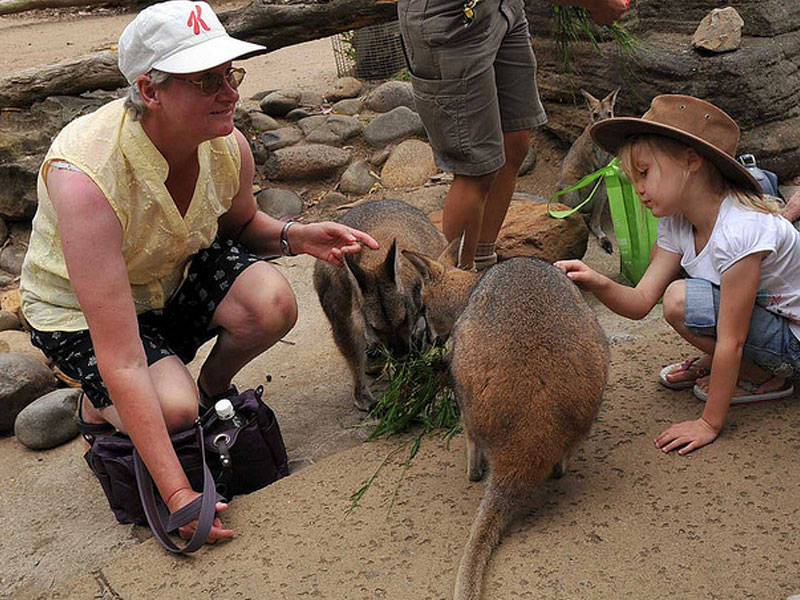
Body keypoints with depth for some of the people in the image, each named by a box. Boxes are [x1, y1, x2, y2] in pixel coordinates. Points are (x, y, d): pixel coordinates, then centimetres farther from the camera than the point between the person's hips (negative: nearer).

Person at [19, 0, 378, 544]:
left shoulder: (228, 146, -20)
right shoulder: (86, 176, -38)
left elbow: (240, 223, 8)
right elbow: (121, 363, -39)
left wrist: (296, 237, -16)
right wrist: (178, 493, -41)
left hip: (179, 272, 5)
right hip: (81, 311, -4)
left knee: (273, 303, -24)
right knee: (173, 409, -28)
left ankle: (214, 385, 10)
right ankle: (97, 408, 9)